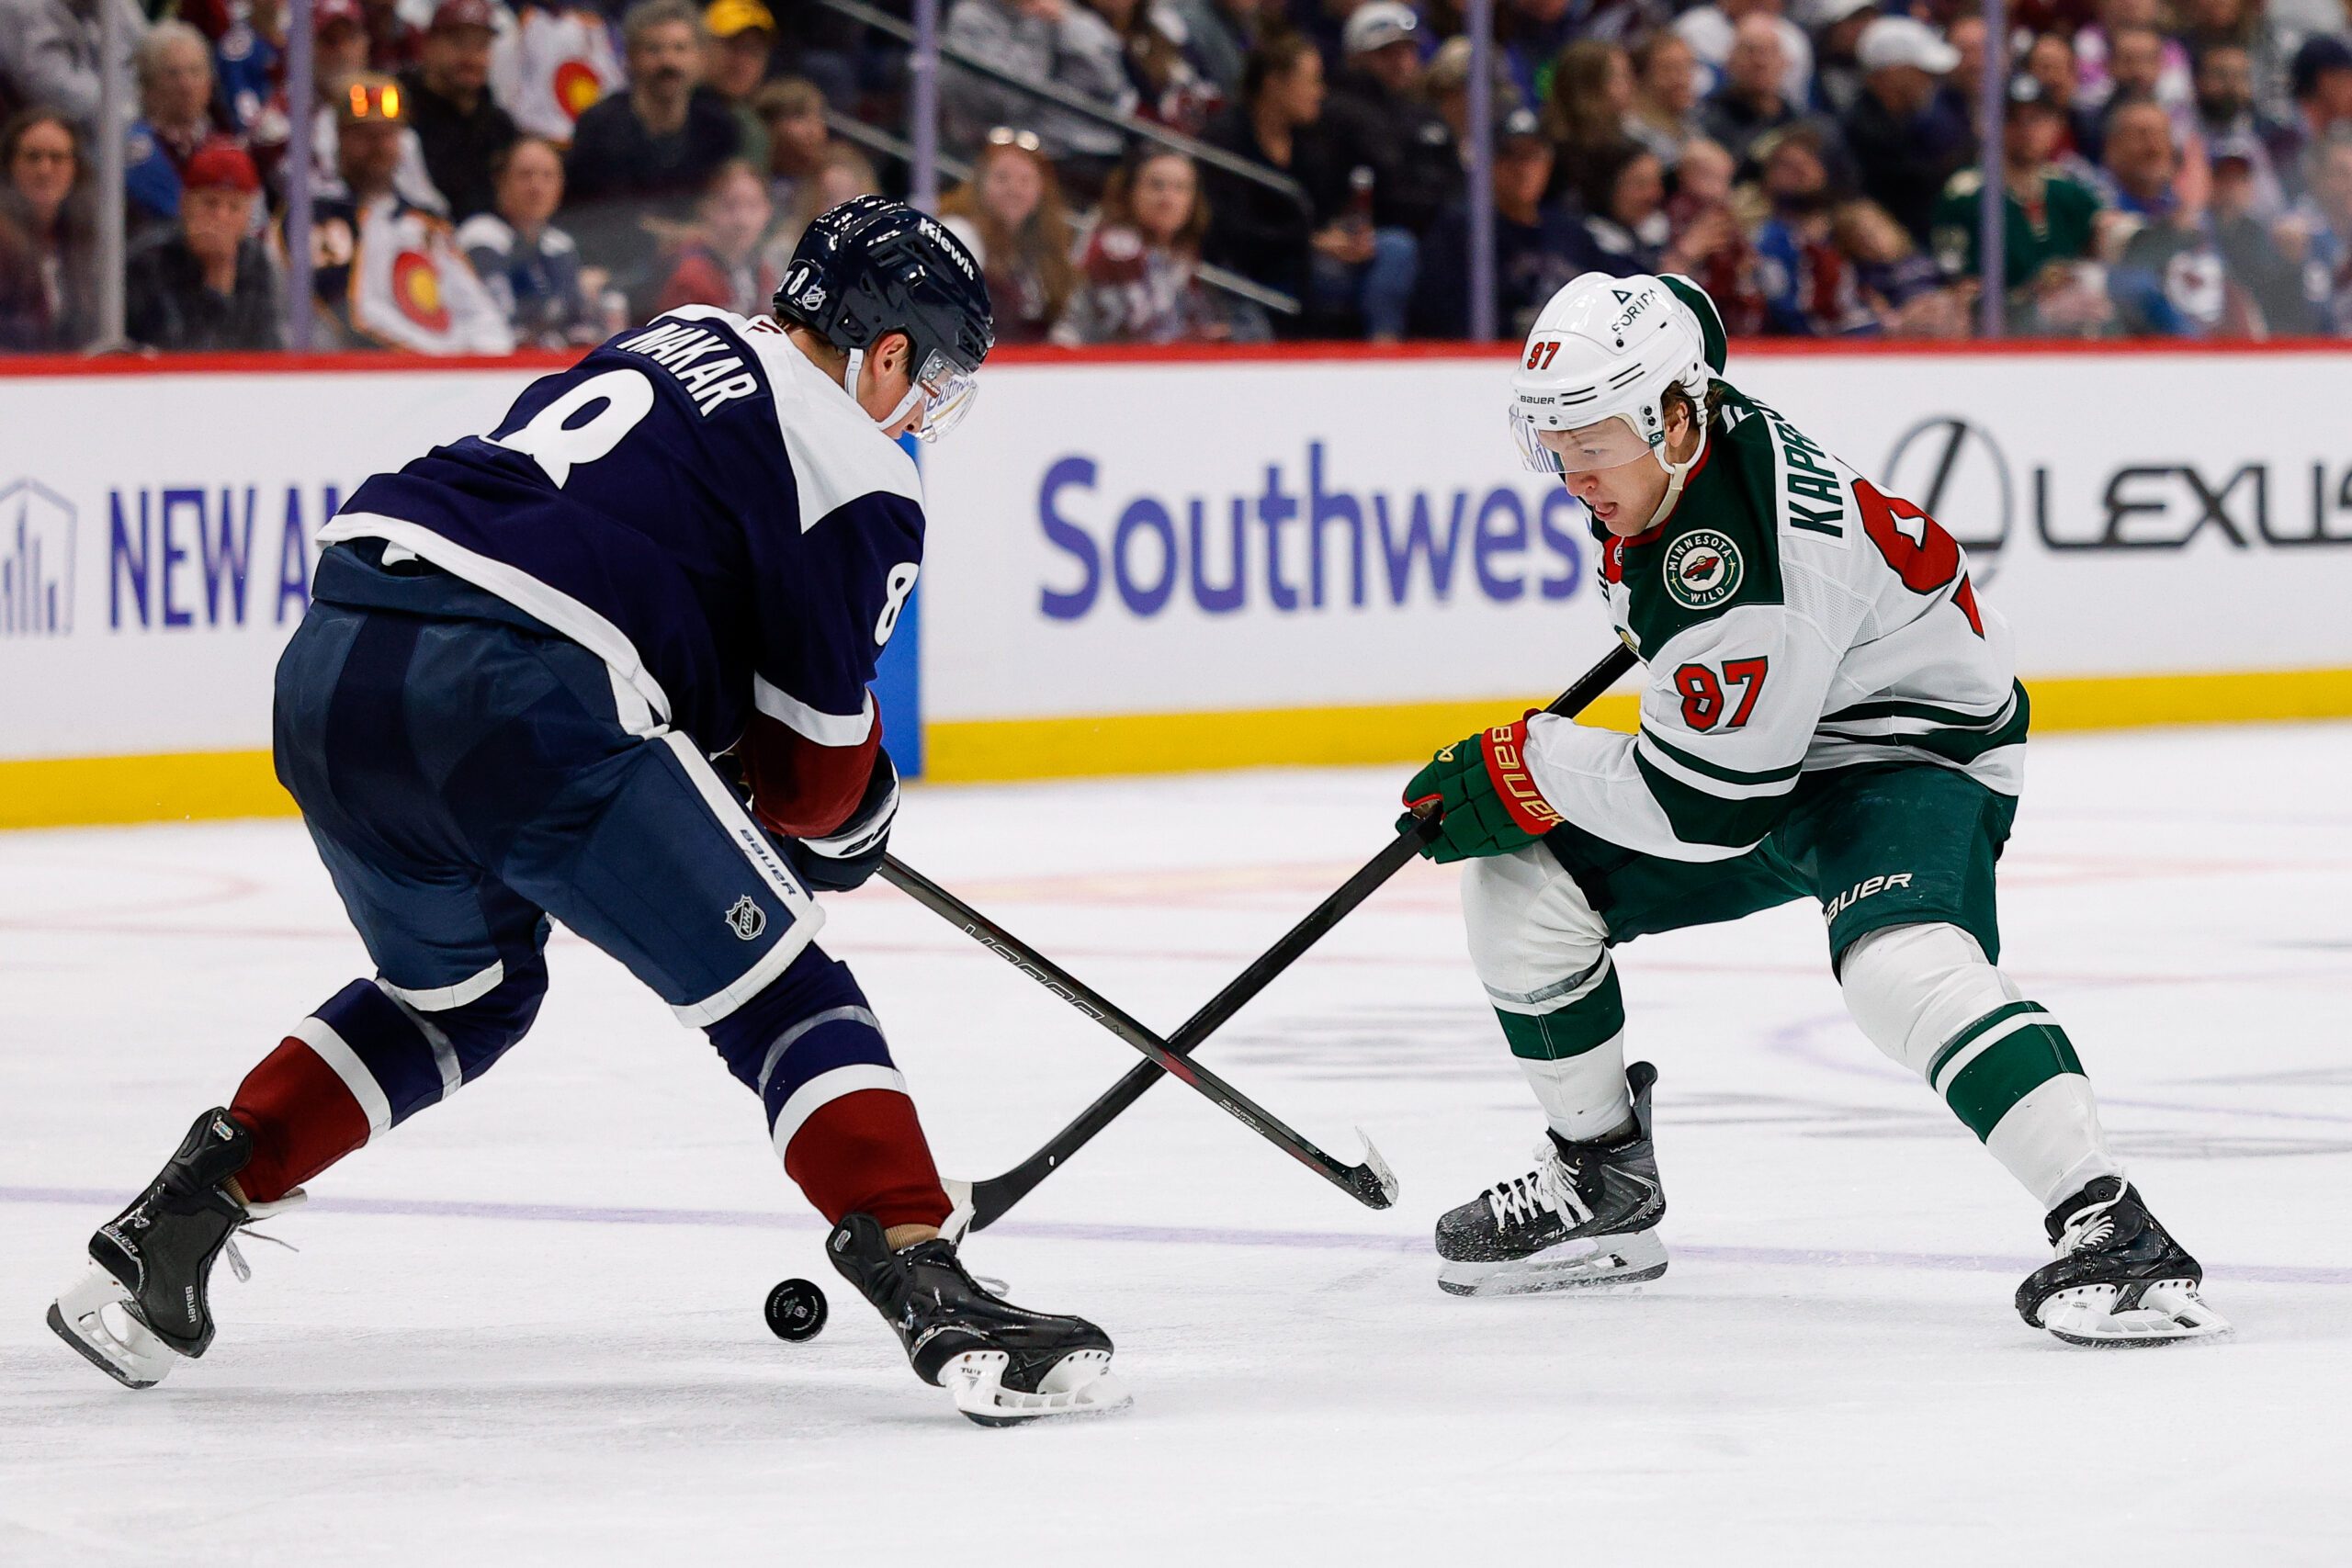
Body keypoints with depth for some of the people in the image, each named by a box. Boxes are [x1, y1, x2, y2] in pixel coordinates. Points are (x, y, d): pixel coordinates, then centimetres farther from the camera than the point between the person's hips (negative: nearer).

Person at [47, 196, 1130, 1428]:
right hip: (515, 707, -7)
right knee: (783, 995, 2)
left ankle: (184, 1208, 26)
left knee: (462, 992, 31)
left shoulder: (662, 347, 27)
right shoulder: (859, 480, 6)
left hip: (330, 664, 7)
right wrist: (847, 826, 31)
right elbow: (815, 764, 10)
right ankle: (931, 1300, -11)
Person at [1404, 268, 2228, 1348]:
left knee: (1897, 960, -38)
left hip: (1917, 752, -10)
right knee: (1520, 879, 0)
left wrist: (1522, 771, -21)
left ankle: (2108, 1228, -39)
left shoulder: (1748, 581, -35)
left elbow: (1705, 808, -29)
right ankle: (1602, 1185, 17)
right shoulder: (1667, 448, -8)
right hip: (1752, 742, 10)